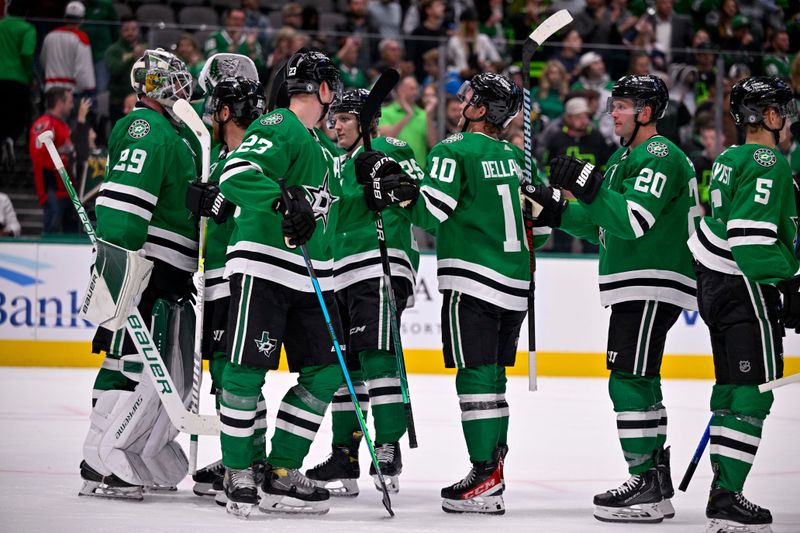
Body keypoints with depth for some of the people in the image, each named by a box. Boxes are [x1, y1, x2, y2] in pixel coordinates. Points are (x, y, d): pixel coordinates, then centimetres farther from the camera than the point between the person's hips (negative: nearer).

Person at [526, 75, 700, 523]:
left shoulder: (660, 156, -13)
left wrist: (589, 187, -27)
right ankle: (658, 488, 20)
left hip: (654, 288, -11)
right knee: (641, 384, 13)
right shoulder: (626, 157, 20)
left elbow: (634, 221, -25)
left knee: (630, 381, -12)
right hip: (633, 290, 11)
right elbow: (605, 227, 23)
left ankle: (646, 487, -11)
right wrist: (557, 211, 14)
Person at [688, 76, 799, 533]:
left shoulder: (729, 160, 16)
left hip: (716, 285, 10)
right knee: (753, 396, -10)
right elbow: (752, 237, -23)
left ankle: (724, 491, 19)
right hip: (746, 289, -10)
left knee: (733, 390, 14)